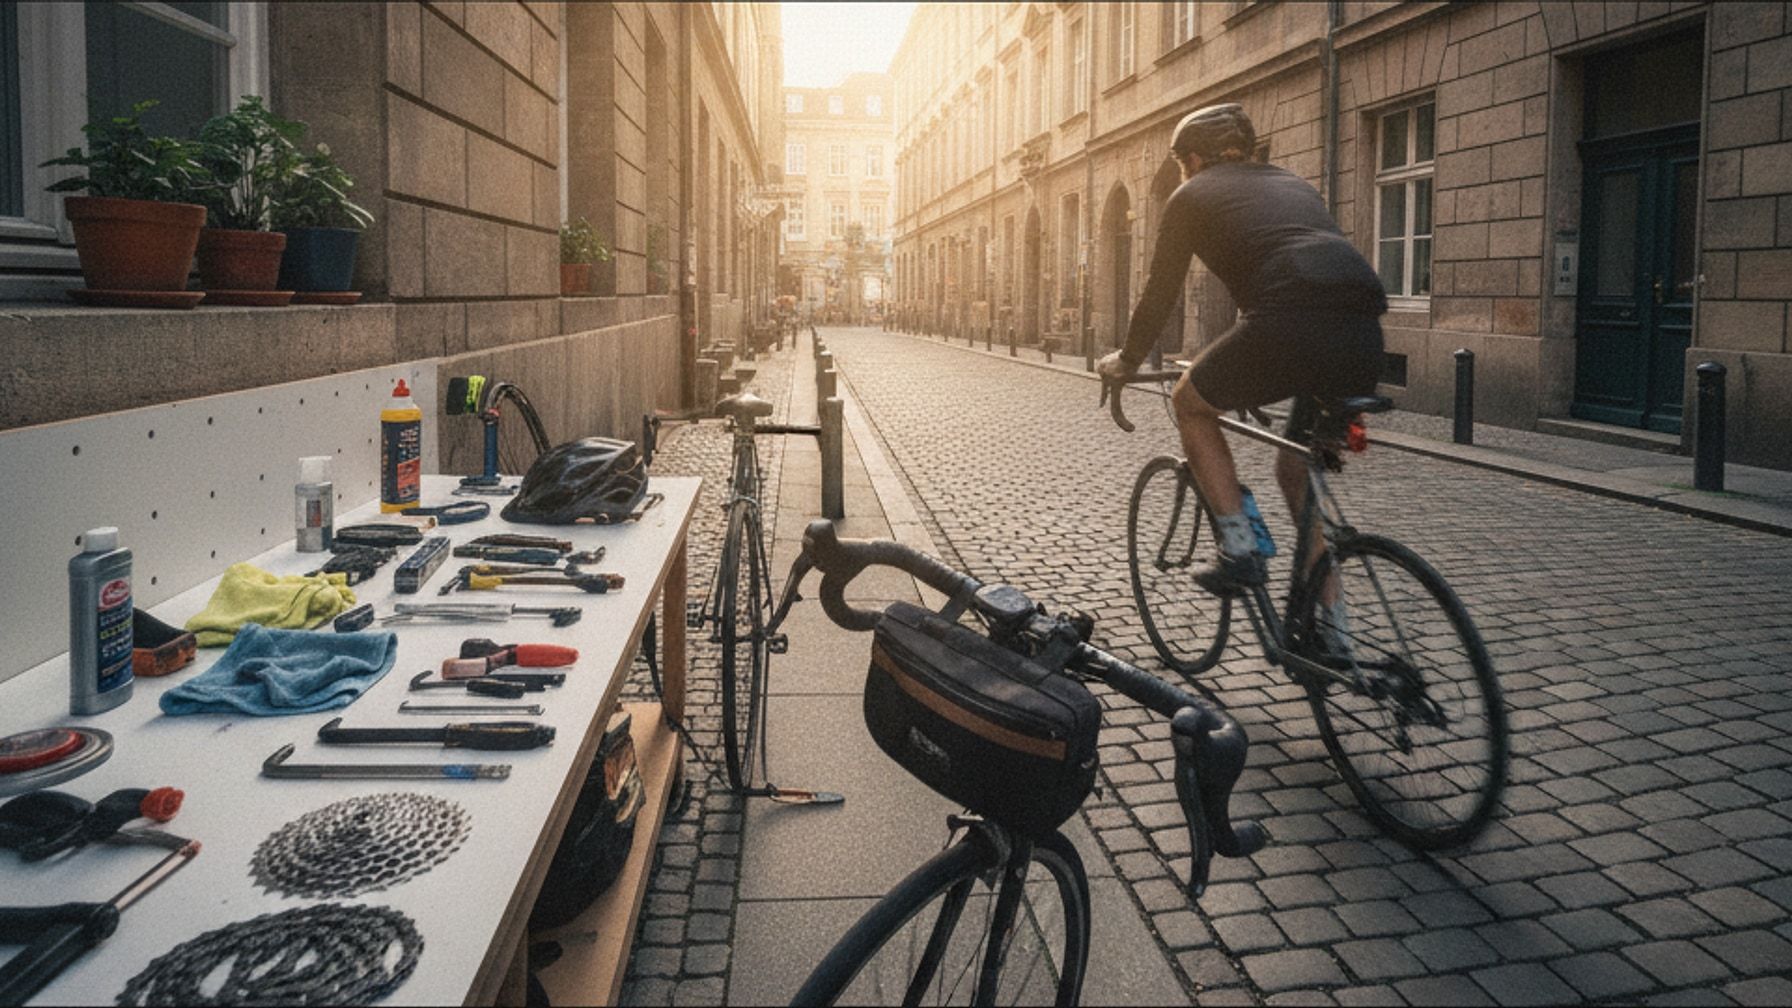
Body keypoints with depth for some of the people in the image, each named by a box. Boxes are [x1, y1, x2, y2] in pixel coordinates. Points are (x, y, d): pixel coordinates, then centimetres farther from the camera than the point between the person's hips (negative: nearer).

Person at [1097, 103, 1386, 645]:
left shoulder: (1193, 195, 19)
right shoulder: (1293, 183, 35)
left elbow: (1159, 293, 20)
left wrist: (1126, 361, 36)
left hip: (1291, 325, -6)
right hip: (1363, 334, 6)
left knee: (1190, 402, 21)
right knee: (1297, 469, 25)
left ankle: (1239, 549, 10)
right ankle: (1330, 624, 25)